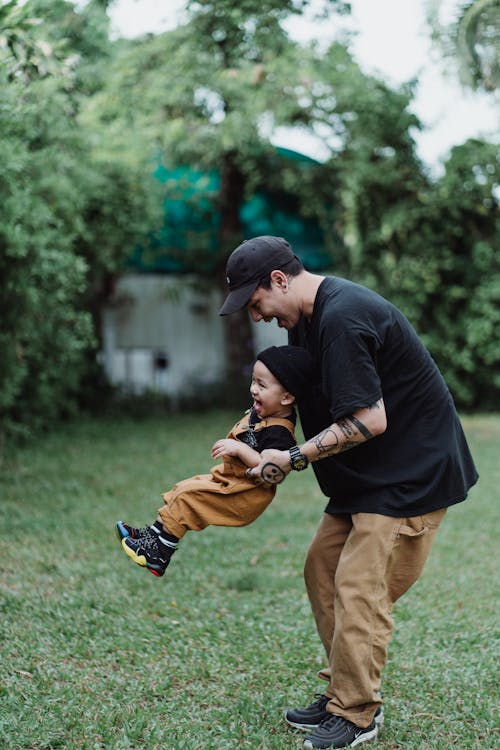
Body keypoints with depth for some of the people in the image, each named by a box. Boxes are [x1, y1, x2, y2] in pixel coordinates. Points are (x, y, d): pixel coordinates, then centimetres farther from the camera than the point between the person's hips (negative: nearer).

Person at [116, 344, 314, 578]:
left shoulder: (278, 432, -28)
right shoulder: (259, 413, 1)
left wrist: (240, 449, -38)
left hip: (243, 496, -10)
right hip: (228, 478, 10)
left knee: (186, 497, -12)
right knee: (182, 489, 13)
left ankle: (158, 554, 0)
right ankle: (153, 535, 20)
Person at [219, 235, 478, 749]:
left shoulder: (342, 319, -25)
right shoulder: (308, 315, 8)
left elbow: (368, 421, -26)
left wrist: (292, 459, -20)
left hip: (410, 474, -10)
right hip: (366, 477, 10)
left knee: (358, 589, -10)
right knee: (322, 570, 9)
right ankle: (345, 693, 19)